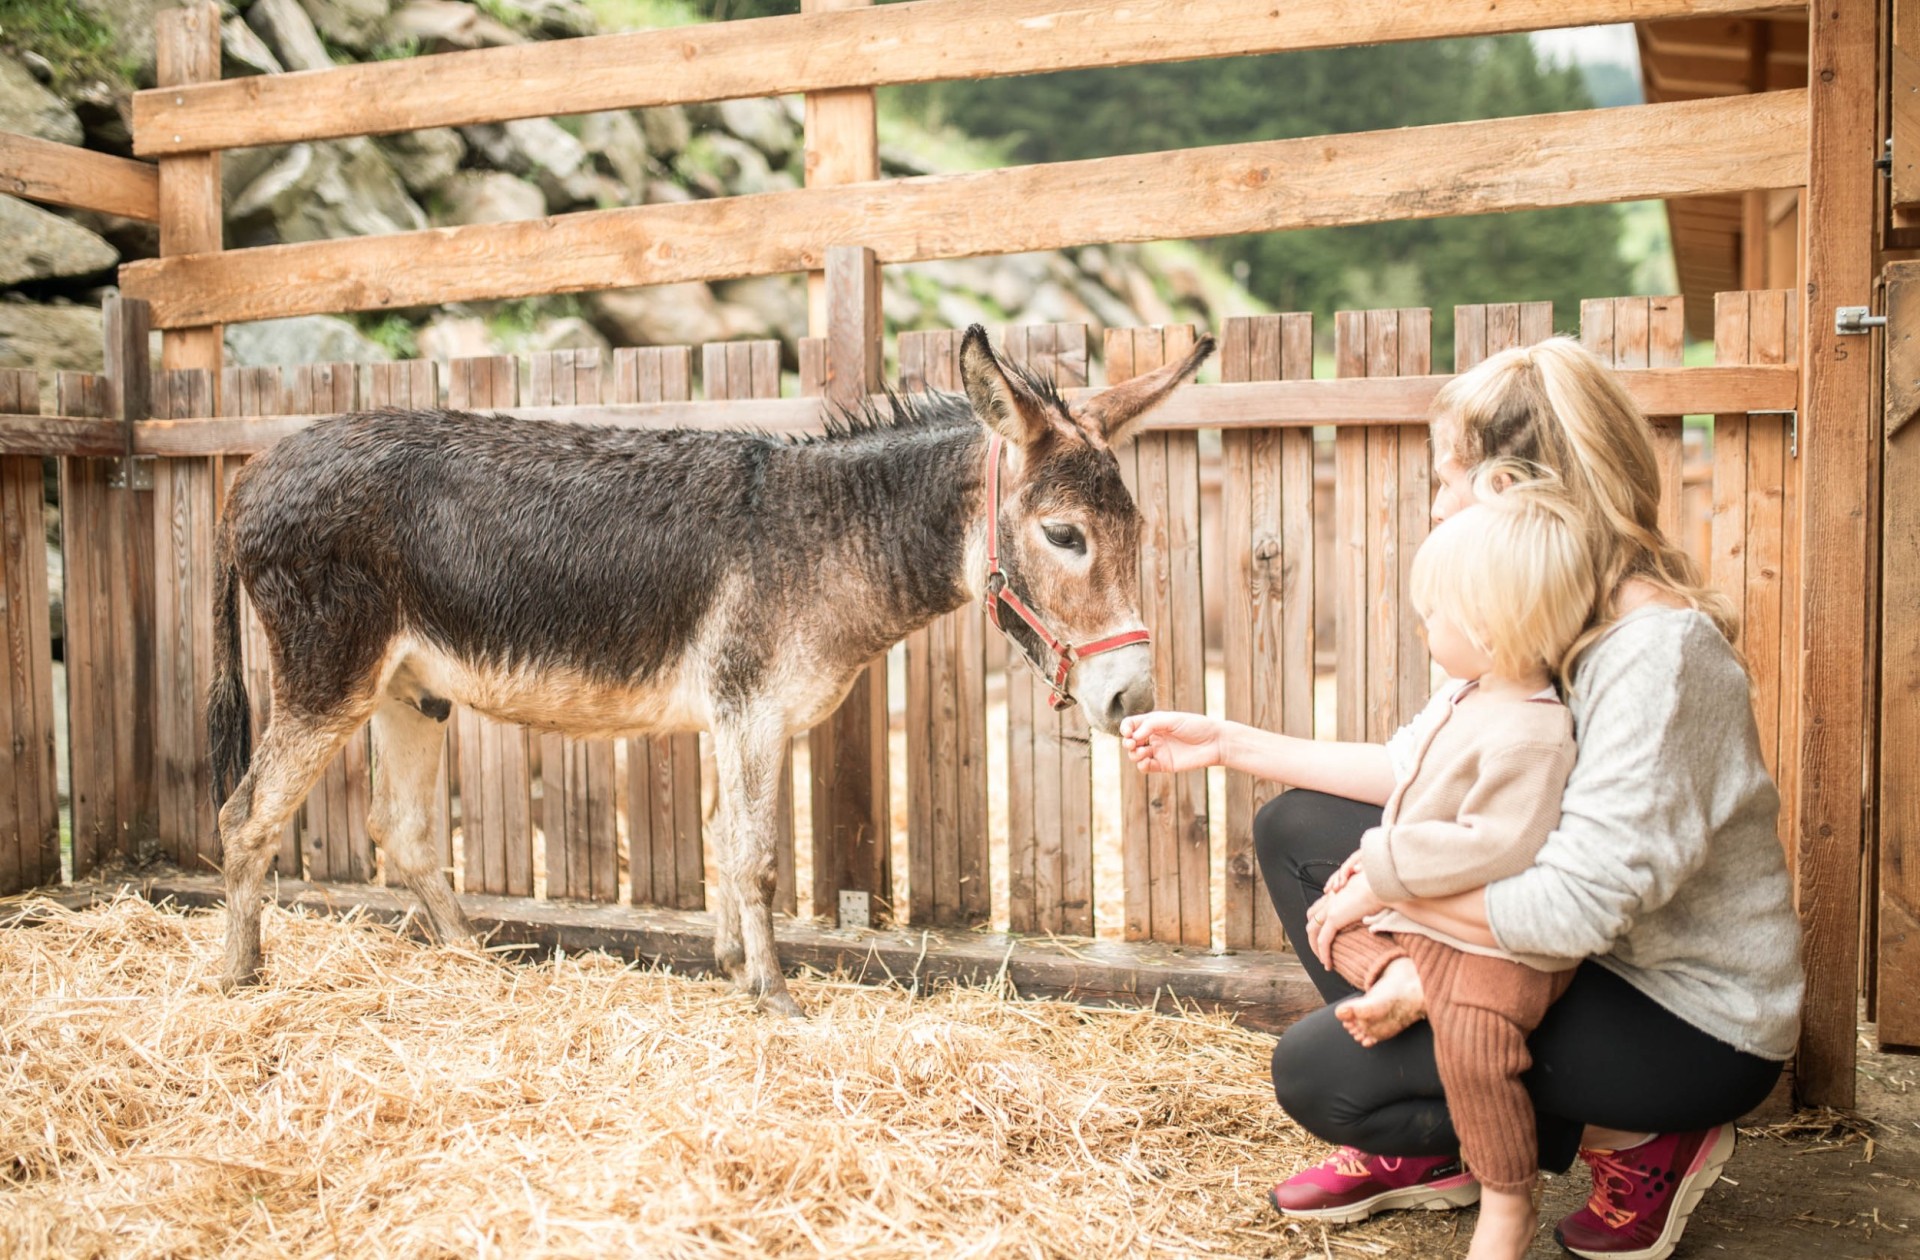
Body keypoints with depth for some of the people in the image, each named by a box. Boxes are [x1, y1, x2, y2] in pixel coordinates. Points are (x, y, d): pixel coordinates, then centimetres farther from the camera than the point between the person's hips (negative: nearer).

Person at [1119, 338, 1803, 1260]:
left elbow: (1574, 907, -32)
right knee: (1297, 829, 5)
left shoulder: (1656, 646, -28)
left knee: (1317, 1073, -13)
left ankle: (1639, 1139, 3)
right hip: (1587, 956, 9)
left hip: (1694, 1021, -9)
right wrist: (1228, 744, 6)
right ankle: (1425, 1149, 15)